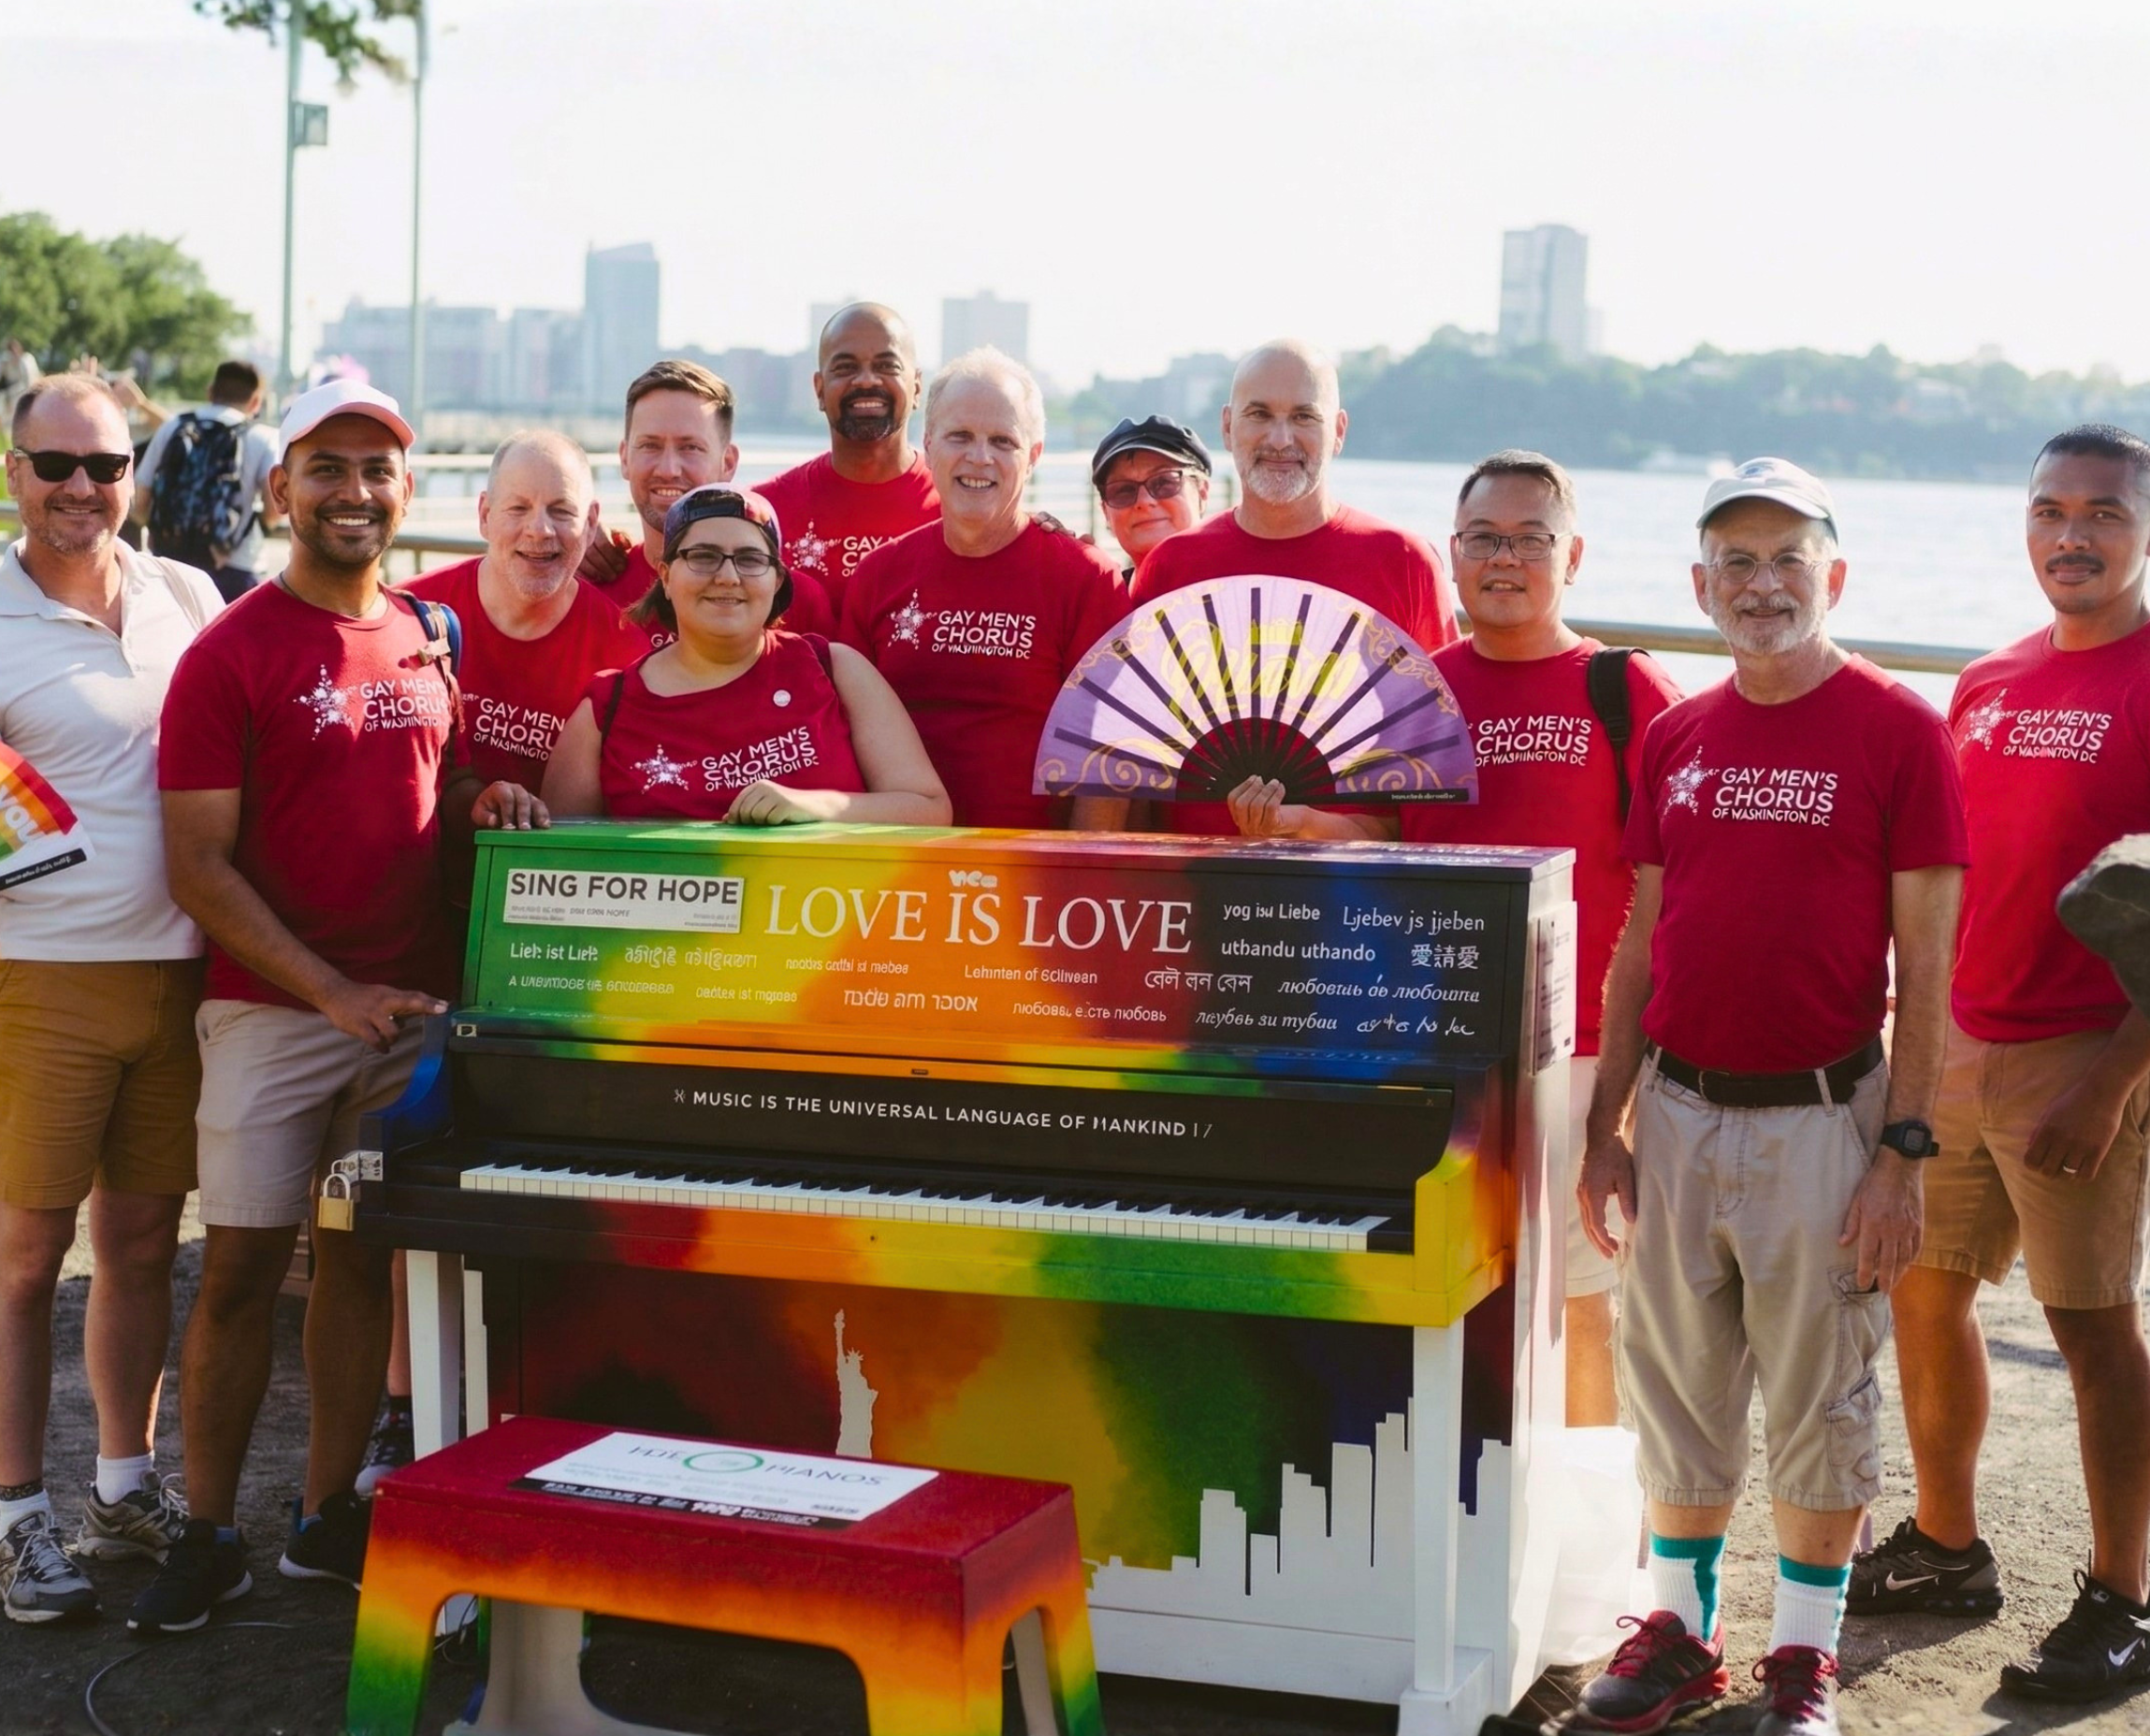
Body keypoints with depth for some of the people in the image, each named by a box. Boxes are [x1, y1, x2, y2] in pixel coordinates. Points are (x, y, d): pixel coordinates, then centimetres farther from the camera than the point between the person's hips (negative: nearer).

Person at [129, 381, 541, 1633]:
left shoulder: (430, 639, 10)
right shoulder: (233, 654, -7)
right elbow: (199, 865, -10)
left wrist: (483, 798, 0)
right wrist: (336, 990, -16)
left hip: (411, 1005, 5)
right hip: (272, 1010, -5)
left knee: (363, 1256, 10)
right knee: (242, 1266, -3)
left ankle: (330, 1517, 21)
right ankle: (211, 1537, 9)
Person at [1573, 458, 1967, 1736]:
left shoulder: (1899, 733, -6)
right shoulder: (1676, 739, 8)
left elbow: (1925, 966, -8)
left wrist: (1903, 1151, -12)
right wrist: (1606, 1126, 9)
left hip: (1821, 1117, -4)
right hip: (1679, 1112, 5)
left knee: (1818, 1399, 6)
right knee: (1677, 1388, 12)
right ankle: (1680, 1632, 27)